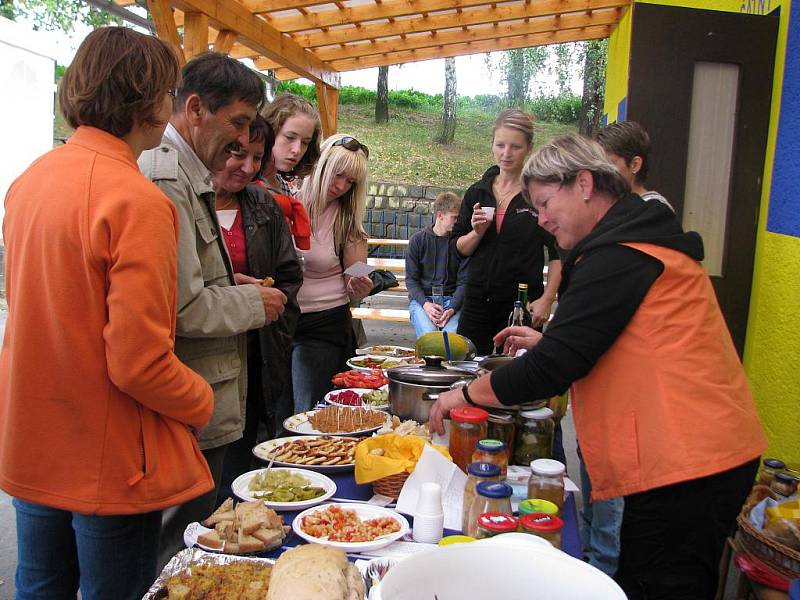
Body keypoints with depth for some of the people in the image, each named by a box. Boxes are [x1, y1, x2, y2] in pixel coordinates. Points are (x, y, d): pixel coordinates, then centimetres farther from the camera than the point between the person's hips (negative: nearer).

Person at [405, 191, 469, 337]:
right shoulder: (418, 240, 3)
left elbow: (463, 281, 3)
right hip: (421, 298, -1)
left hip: (451, 299, 1)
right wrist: (425, 304, -15)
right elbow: (411, 279, 2)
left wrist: (452, 308, -14)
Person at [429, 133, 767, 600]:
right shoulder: (644, 238, 16)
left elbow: (553, 368, -20)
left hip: (682, 465, -10)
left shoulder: (618, 255, -17)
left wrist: (466, 394, -7)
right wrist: (546, 341, 19)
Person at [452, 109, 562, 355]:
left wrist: (547, 299, -12)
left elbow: (558, 254, -3)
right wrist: (477, 232, -9)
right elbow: (459, 248, 11)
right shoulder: (477, 192, 8)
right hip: (478, 300, 4)